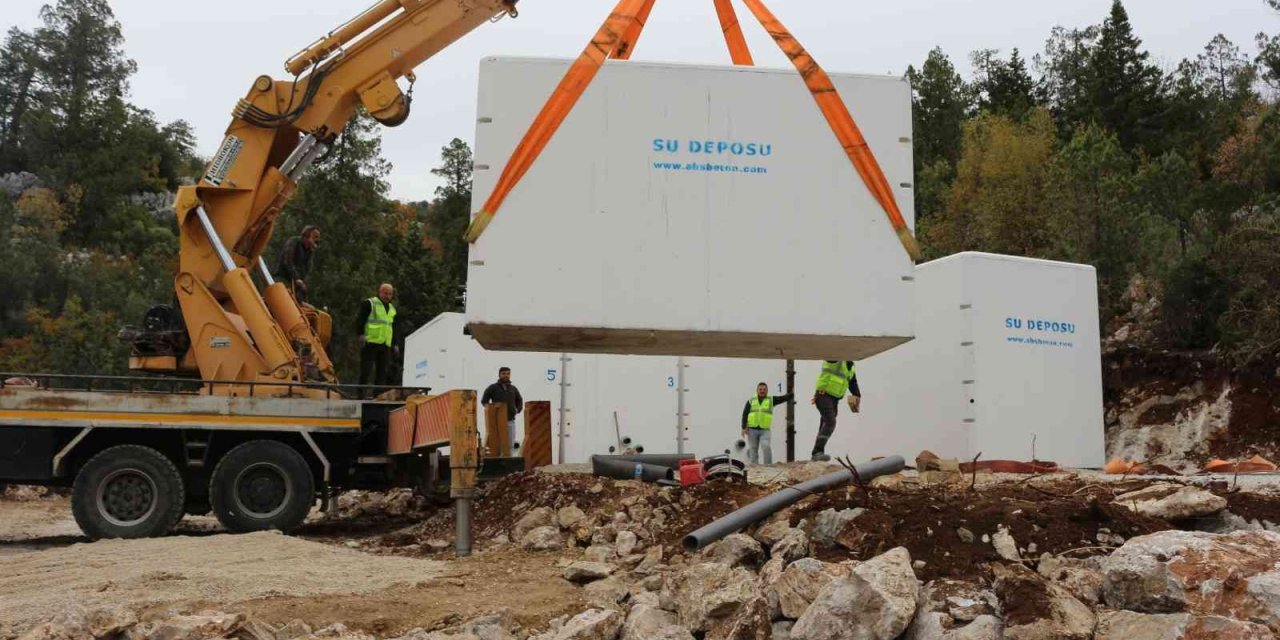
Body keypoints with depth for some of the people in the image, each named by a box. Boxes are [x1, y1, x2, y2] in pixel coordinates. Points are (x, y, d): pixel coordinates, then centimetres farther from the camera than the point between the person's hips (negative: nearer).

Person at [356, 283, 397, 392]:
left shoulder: (392, 309, 21)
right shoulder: (369, 303, 0)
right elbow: (359, 319, -7)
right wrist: (361, 334, -18)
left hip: (385, 345, 6)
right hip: (370, 342, -6)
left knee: (382, 372, 5)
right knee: (366, 370, -8)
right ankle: (361, 393, -5)